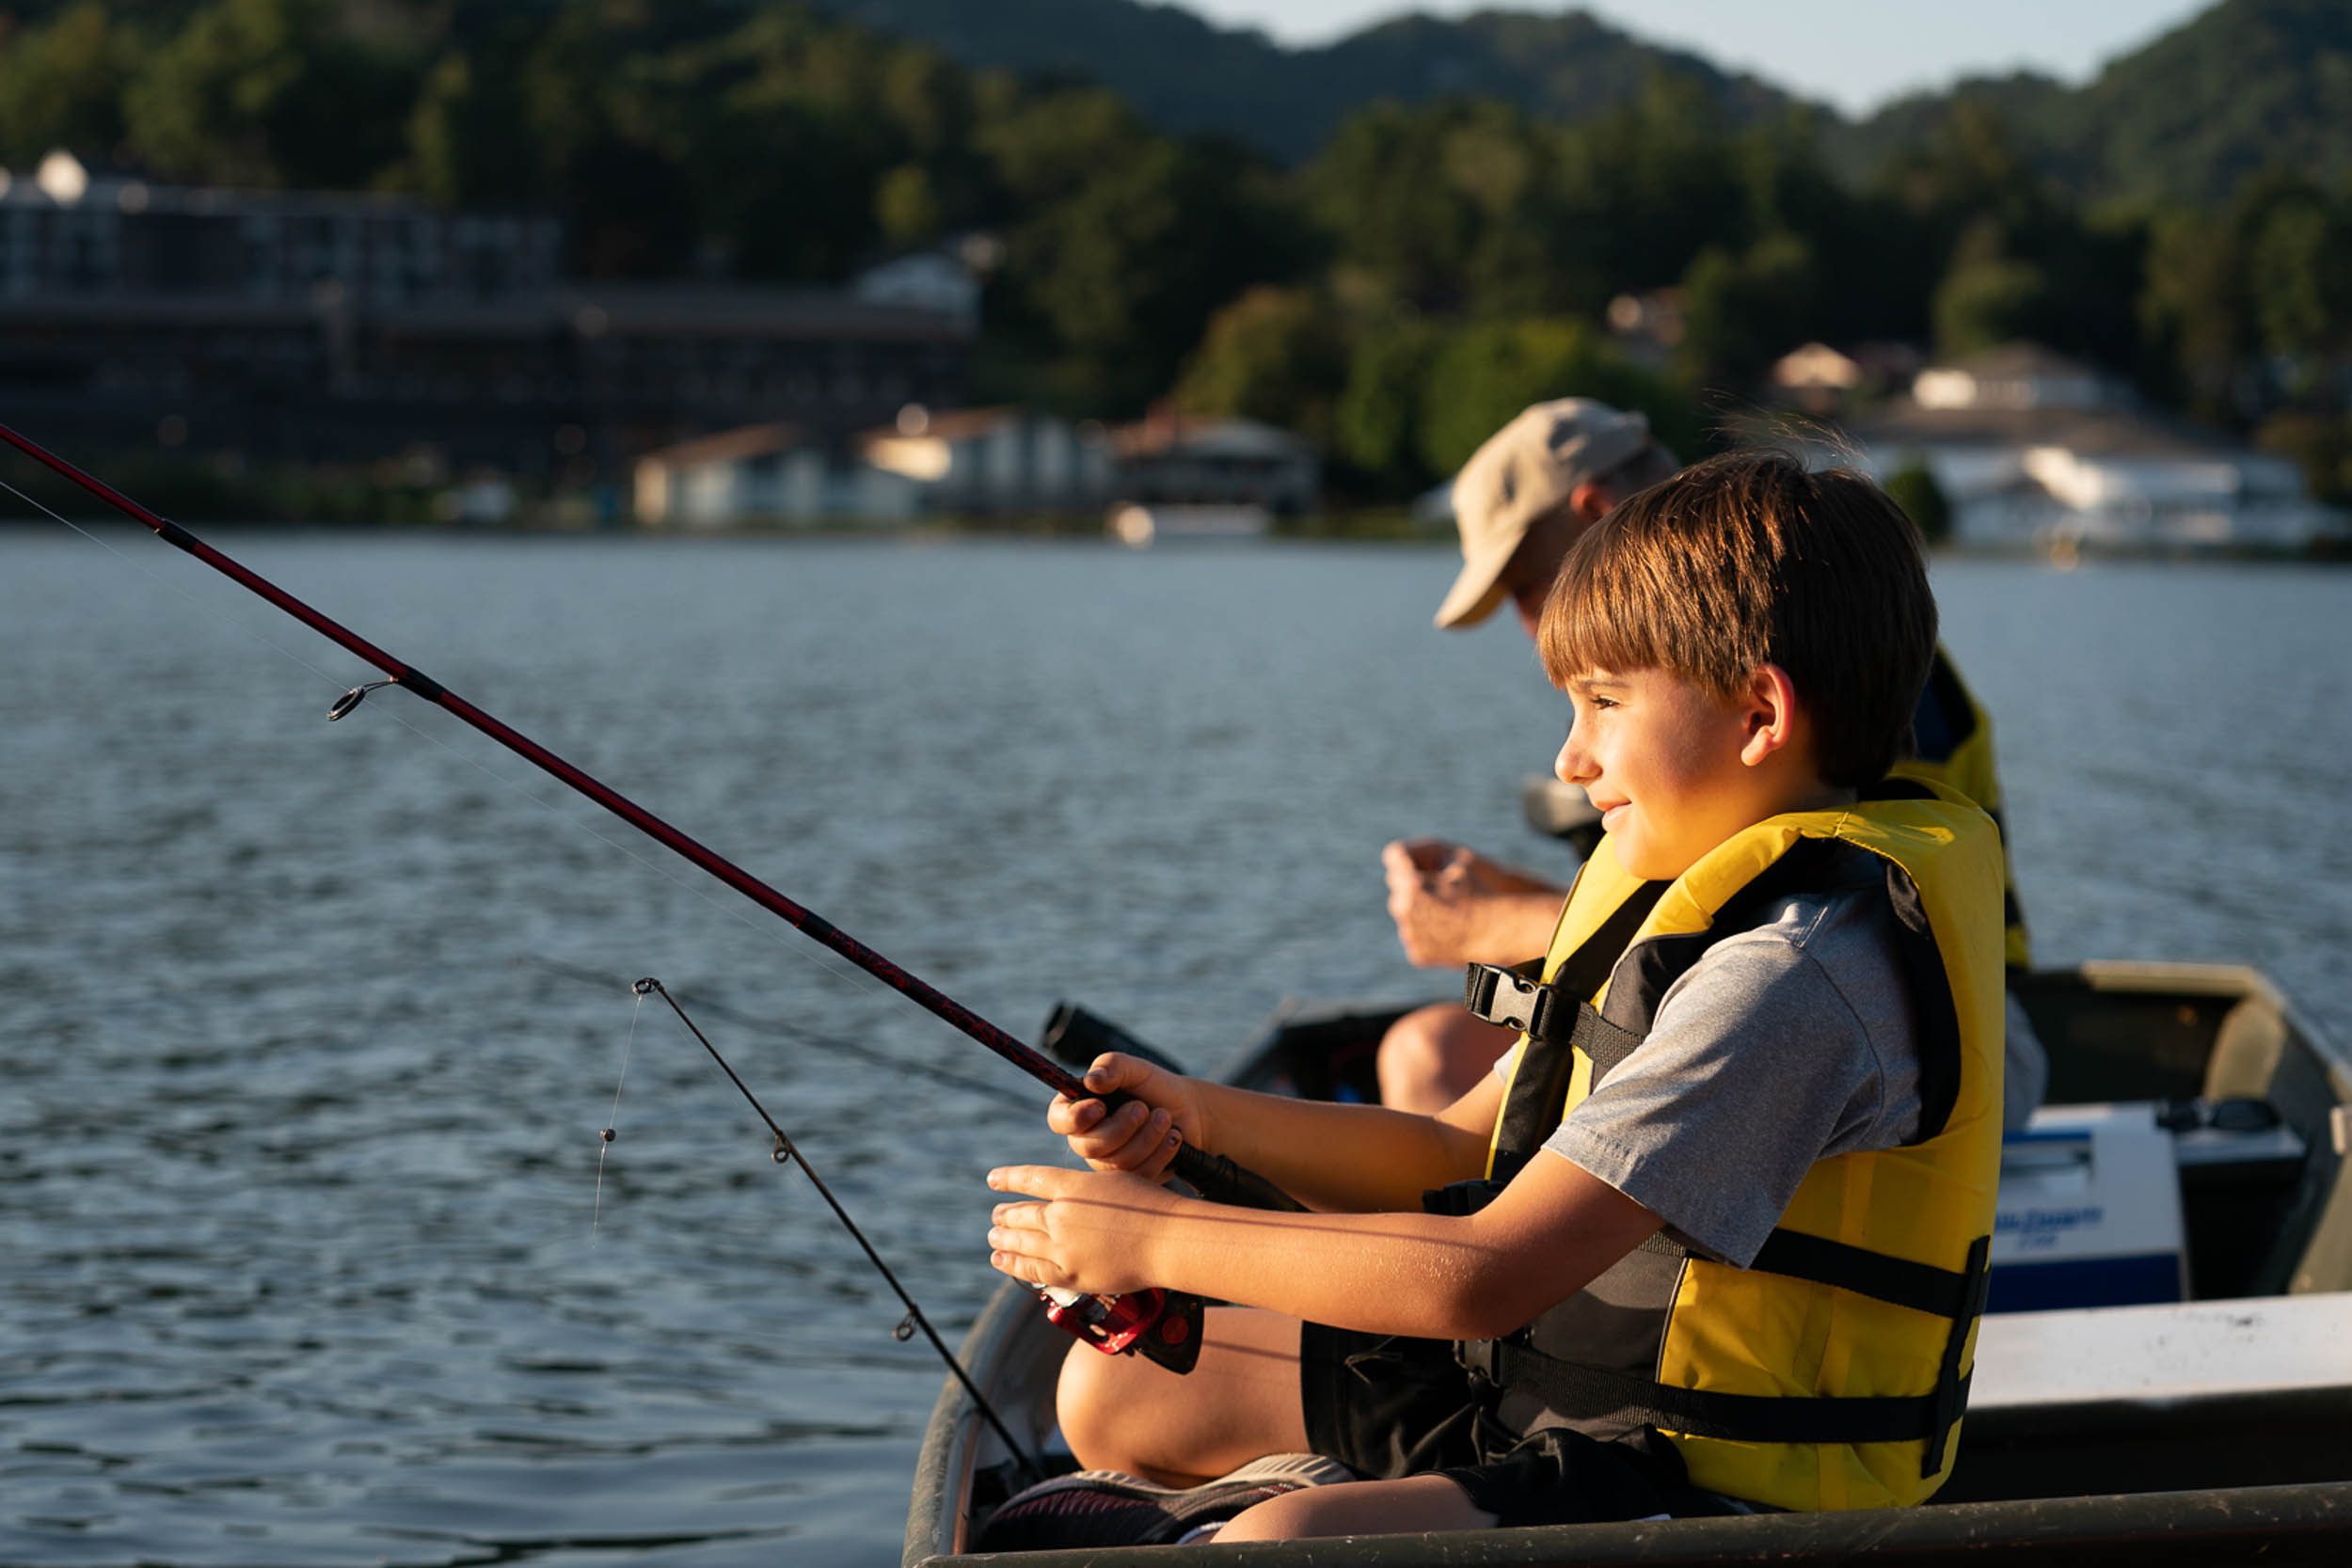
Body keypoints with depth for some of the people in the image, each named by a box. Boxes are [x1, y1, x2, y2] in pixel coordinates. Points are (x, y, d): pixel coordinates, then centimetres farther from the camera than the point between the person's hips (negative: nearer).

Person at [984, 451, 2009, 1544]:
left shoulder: (1793, 974, -24)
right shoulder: (1673, 896, 9)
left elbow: (1489, 1277, -29)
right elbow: (1460, 1164, 13)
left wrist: (1161, 1241, -19)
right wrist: (1202, 1120, -3)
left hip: (1718, 1497, -10)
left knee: (1279, 1545, -32)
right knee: (1121, 1387, 13)